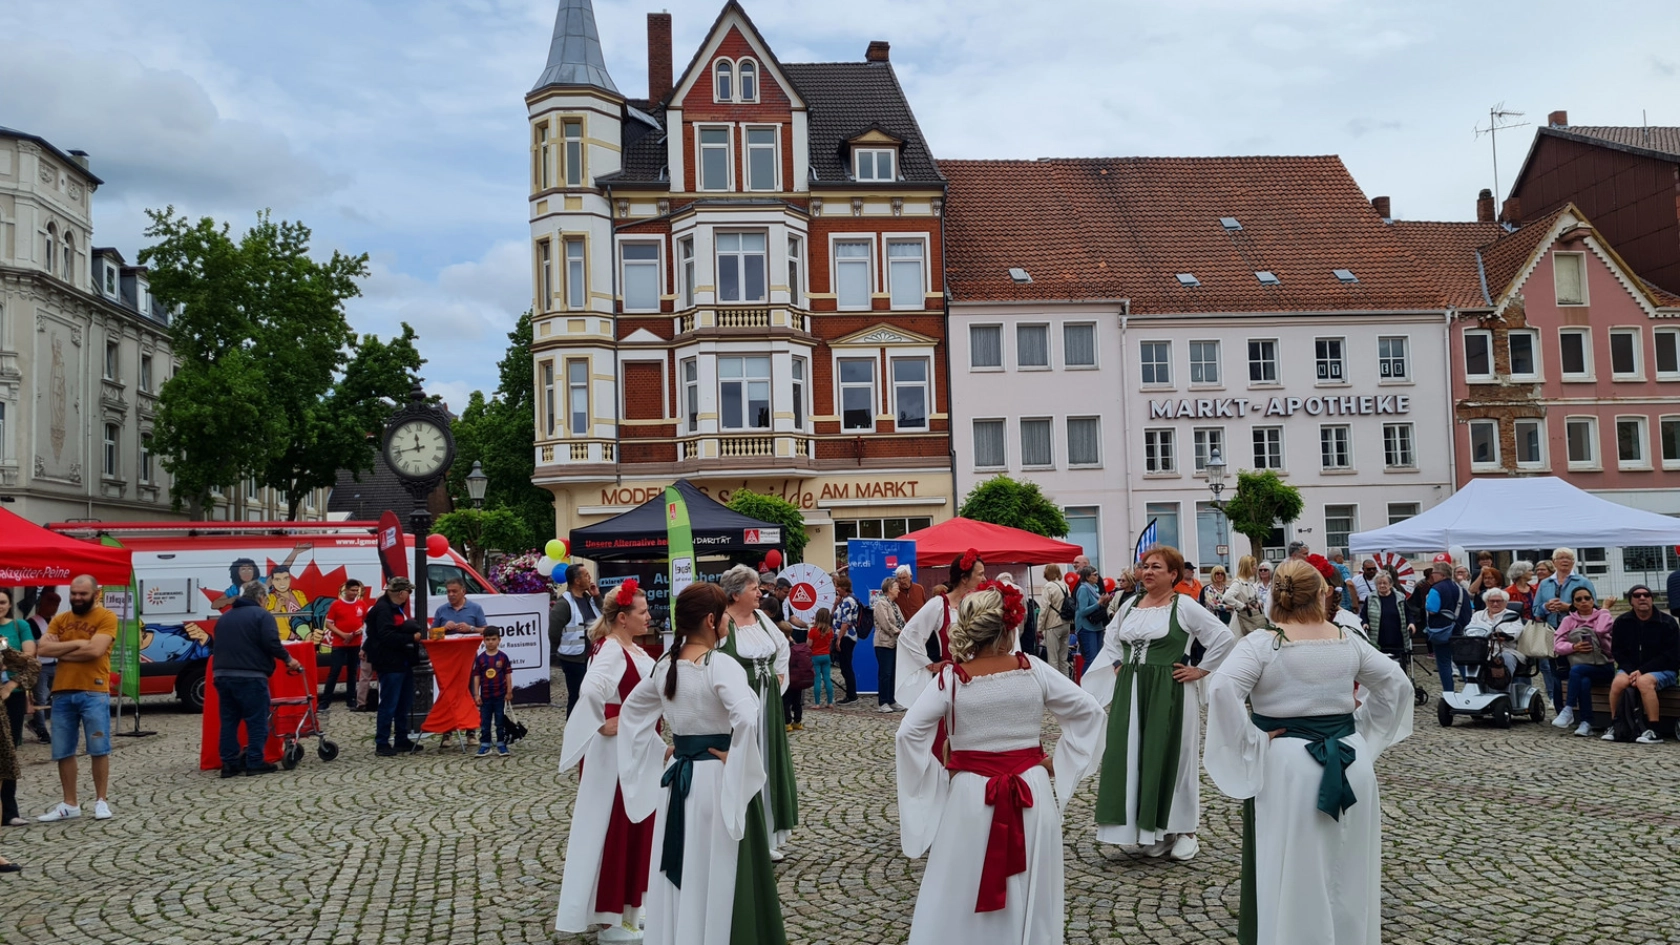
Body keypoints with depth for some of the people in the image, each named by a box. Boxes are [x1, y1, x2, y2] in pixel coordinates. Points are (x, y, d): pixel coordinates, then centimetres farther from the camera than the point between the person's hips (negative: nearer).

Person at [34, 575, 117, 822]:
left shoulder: (106, 617, -2)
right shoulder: (59, 620, 13)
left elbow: (95, 650, -15)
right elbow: (42, 649, 1)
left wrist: (60, 650, -4)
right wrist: (77, 643, -9)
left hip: (94, 693, -5)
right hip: (62, 693, 5)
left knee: (99, 749, 0)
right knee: (63, 752, 8)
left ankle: (101, 801, 10)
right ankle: (69, 804, 18)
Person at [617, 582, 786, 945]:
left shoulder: (665, 665, 4)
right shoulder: (721, 665, -18)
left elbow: (631, 713, 17)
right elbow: (747, 719, -32)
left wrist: (662, 753, 14)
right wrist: (737, 763, -18)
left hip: (678, 776, 7)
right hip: (718, 779, -7)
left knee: (681, 878, 15)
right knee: (720, 879, 3)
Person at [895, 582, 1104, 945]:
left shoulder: (952, 678, -9)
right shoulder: (1034, 669, -5)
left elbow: (908, 733, -14)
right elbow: (1090, 711, 1)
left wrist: (939, 778, -4)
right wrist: (1059, 764, 5)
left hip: (970, 794, -1)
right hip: (1032, 791, 2)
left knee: (962, 900, 10)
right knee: (1029, 896, 16)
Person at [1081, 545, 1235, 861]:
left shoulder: (1184, 607, -7)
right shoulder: (1130, 606, 10)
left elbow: (1224, 637, -10)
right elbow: (1111, 640, 26)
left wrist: (1201, 670, -9)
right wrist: (1118, 666, 11)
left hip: (1168, 693, -5)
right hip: (1130, 692, 6)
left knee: (1171, 757, 2)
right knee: (1132, 758, 5)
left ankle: (1183, 831, 14)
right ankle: (1146, 828, 15)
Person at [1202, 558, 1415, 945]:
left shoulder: (1262, 643, -11)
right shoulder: (1349, 641, 2)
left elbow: (1221, 690, -24)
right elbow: (1398, 684, 12)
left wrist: (1251, 743, -14)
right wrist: (1360, 728, 14)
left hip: (1286, 765, -4)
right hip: (1352, 762, 4)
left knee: (1292, 870, 5)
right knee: (1348, 868, 17)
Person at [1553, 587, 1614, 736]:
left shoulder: (1603, 615, 10)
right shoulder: (1569, 620, 14)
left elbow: (1600, 631, -15)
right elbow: (1557, 645, 1)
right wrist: (1574, 647, -18)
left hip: (1603, 667, -2)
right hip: (1579, 665, 2)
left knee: (1576, 670, -33)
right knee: (1584, 681, -33)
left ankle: (1569, 710, -30)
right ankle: (1586, 723, -32)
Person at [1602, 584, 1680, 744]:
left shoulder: (1667, 623, -5)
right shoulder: (1621, 622, 5)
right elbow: (1618, 652, 6)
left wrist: (1642, 671, -18)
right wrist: (1630, 671, -14)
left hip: (1663, 670, -3)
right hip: (1630, 668, 3)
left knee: (1644, 682, -36)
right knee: (1618, 682, -30)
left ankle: (1653, 731, -31)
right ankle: (1614, 726, -16)